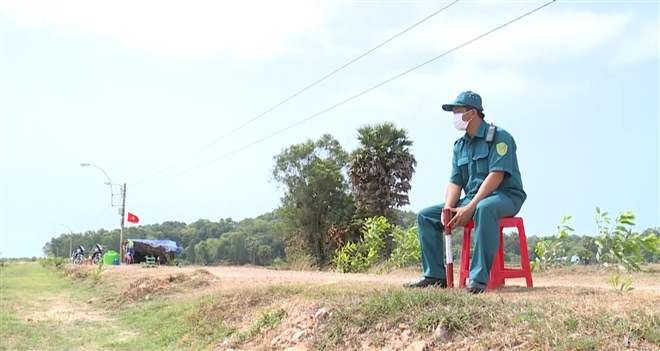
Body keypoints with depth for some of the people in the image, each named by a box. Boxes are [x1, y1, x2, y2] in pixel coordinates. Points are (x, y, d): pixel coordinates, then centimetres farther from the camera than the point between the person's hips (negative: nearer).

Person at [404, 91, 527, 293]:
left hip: (505, 196, -7)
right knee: (426, 216, -3)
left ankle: (479, 278, -39)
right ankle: (435, 275, -4)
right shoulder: (460, 145, 12)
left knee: (483, 209, -42)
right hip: (472, 199, 8)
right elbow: (455, 182, 7)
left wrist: (470, 208, -29)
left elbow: (496, 176, -21)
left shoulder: (499, 137, -10)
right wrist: (448, 208, -14)